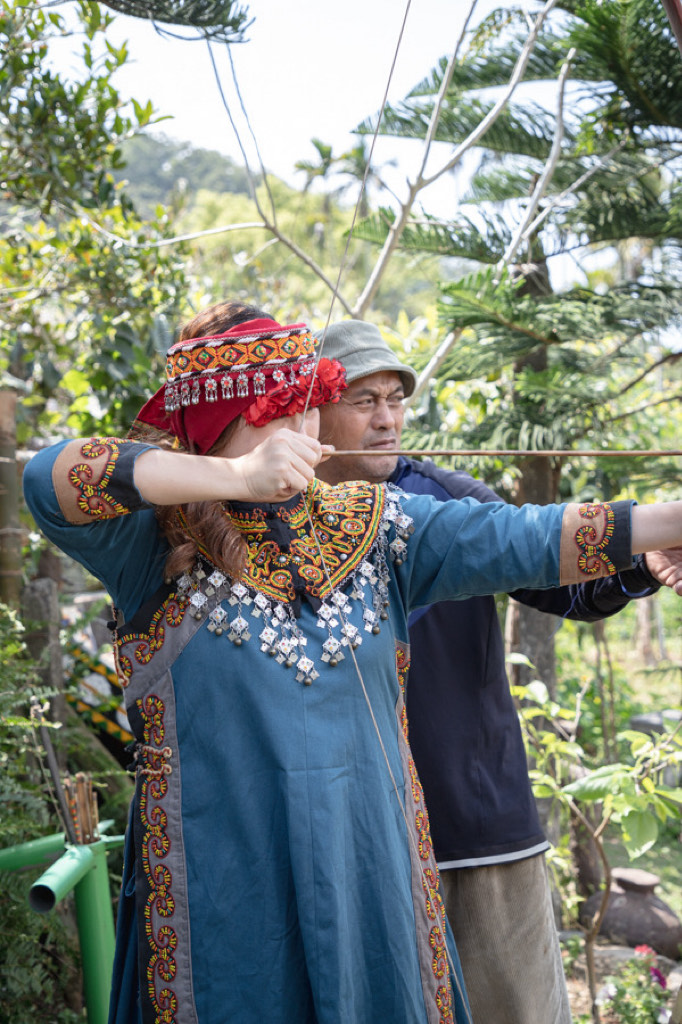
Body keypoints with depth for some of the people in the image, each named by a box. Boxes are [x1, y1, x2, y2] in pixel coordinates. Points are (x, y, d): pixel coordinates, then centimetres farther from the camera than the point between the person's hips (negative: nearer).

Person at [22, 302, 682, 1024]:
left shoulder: (372, 530, 6)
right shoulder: (156, 548, -5)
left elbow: (517, 540, -5)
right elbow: (52, 480, -23)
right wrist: (239, 477, -31)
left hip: (373, 878, 4)